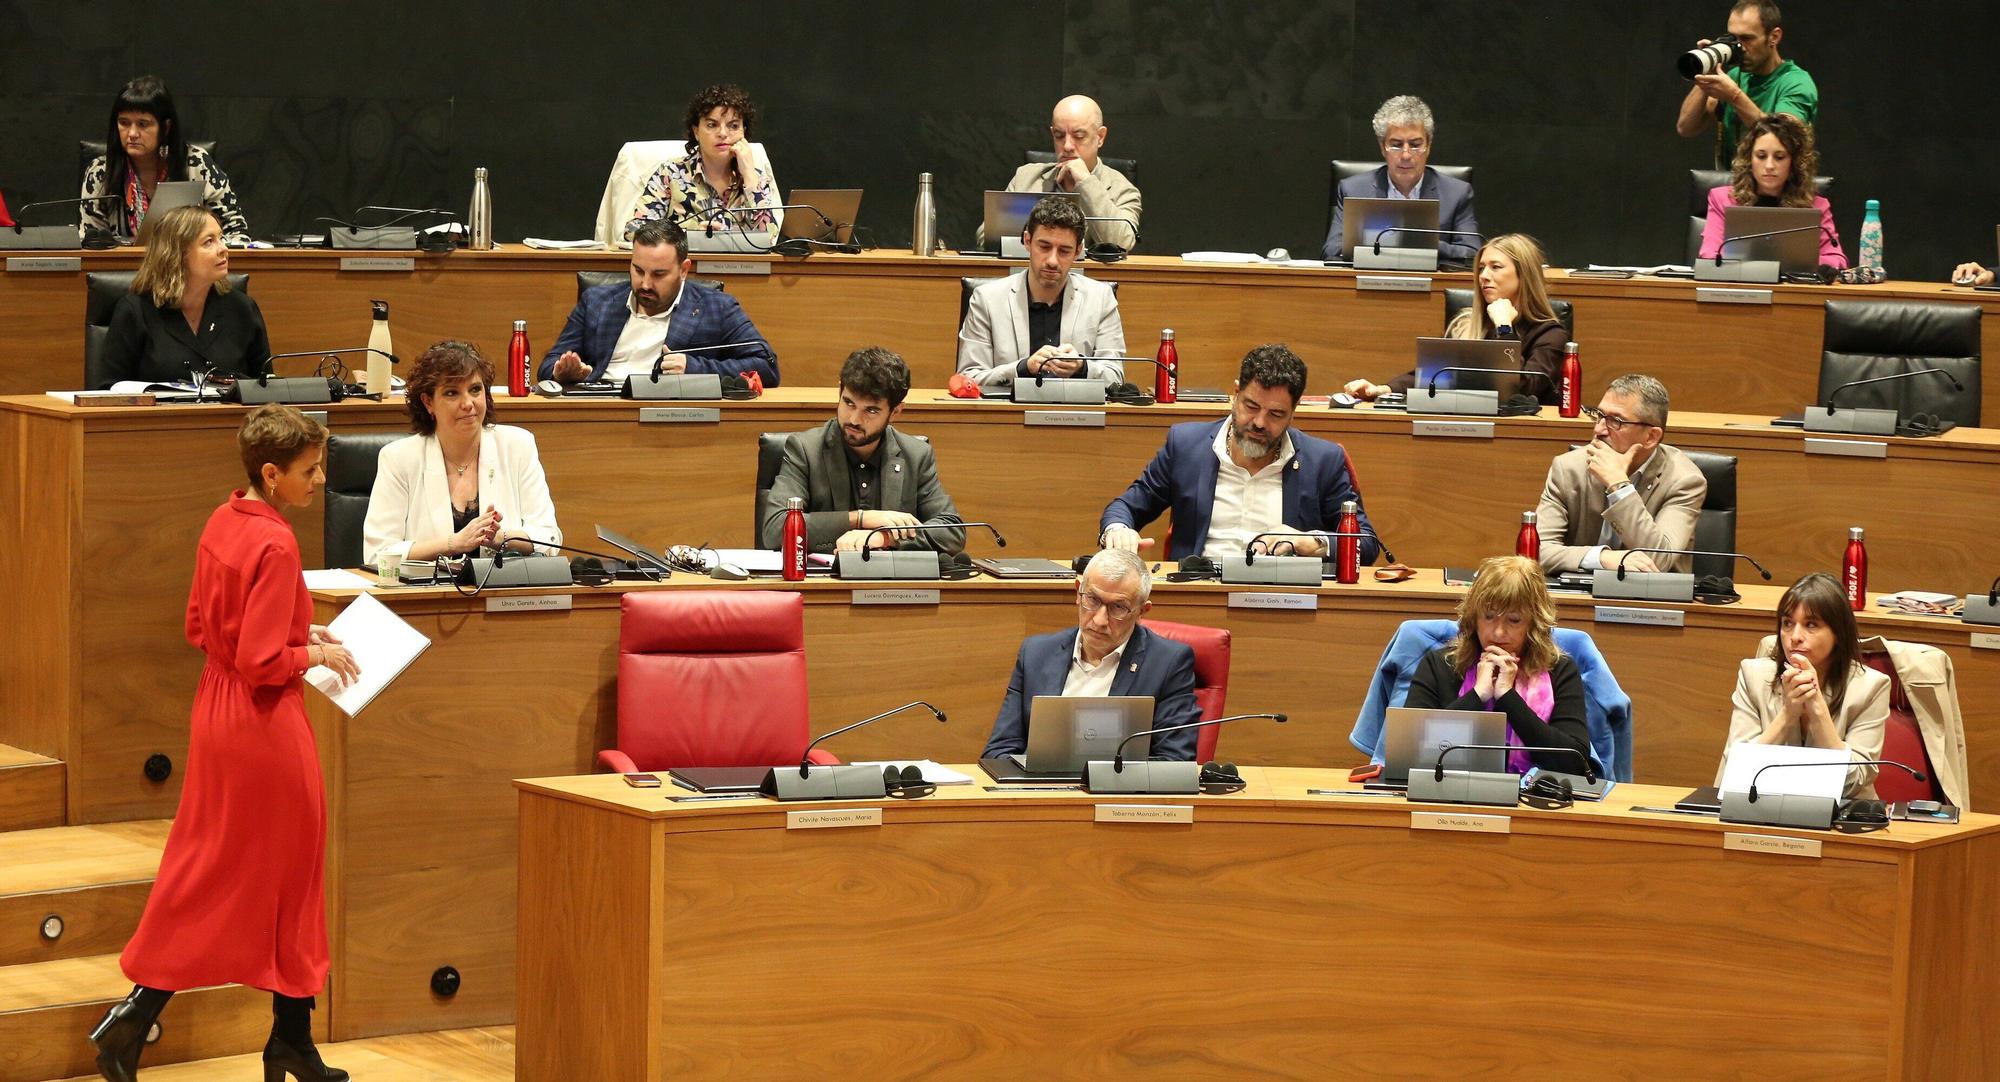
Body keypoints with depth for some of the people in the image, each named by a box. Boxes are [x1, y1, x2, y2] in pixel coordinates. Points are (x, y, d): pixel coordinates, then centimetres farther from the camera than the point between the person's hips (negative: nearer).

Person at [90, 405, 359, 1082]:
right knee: (289, 873, 5)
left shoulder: (222, 523, 4)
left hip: (216, 713, 8)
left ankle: (137, 1011, 13)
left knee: (202, 873, 15)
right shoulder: (275, 544, -22)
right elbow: (262, 662, -24)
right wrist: (318, 653, -8)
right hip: (265, 721, -8)